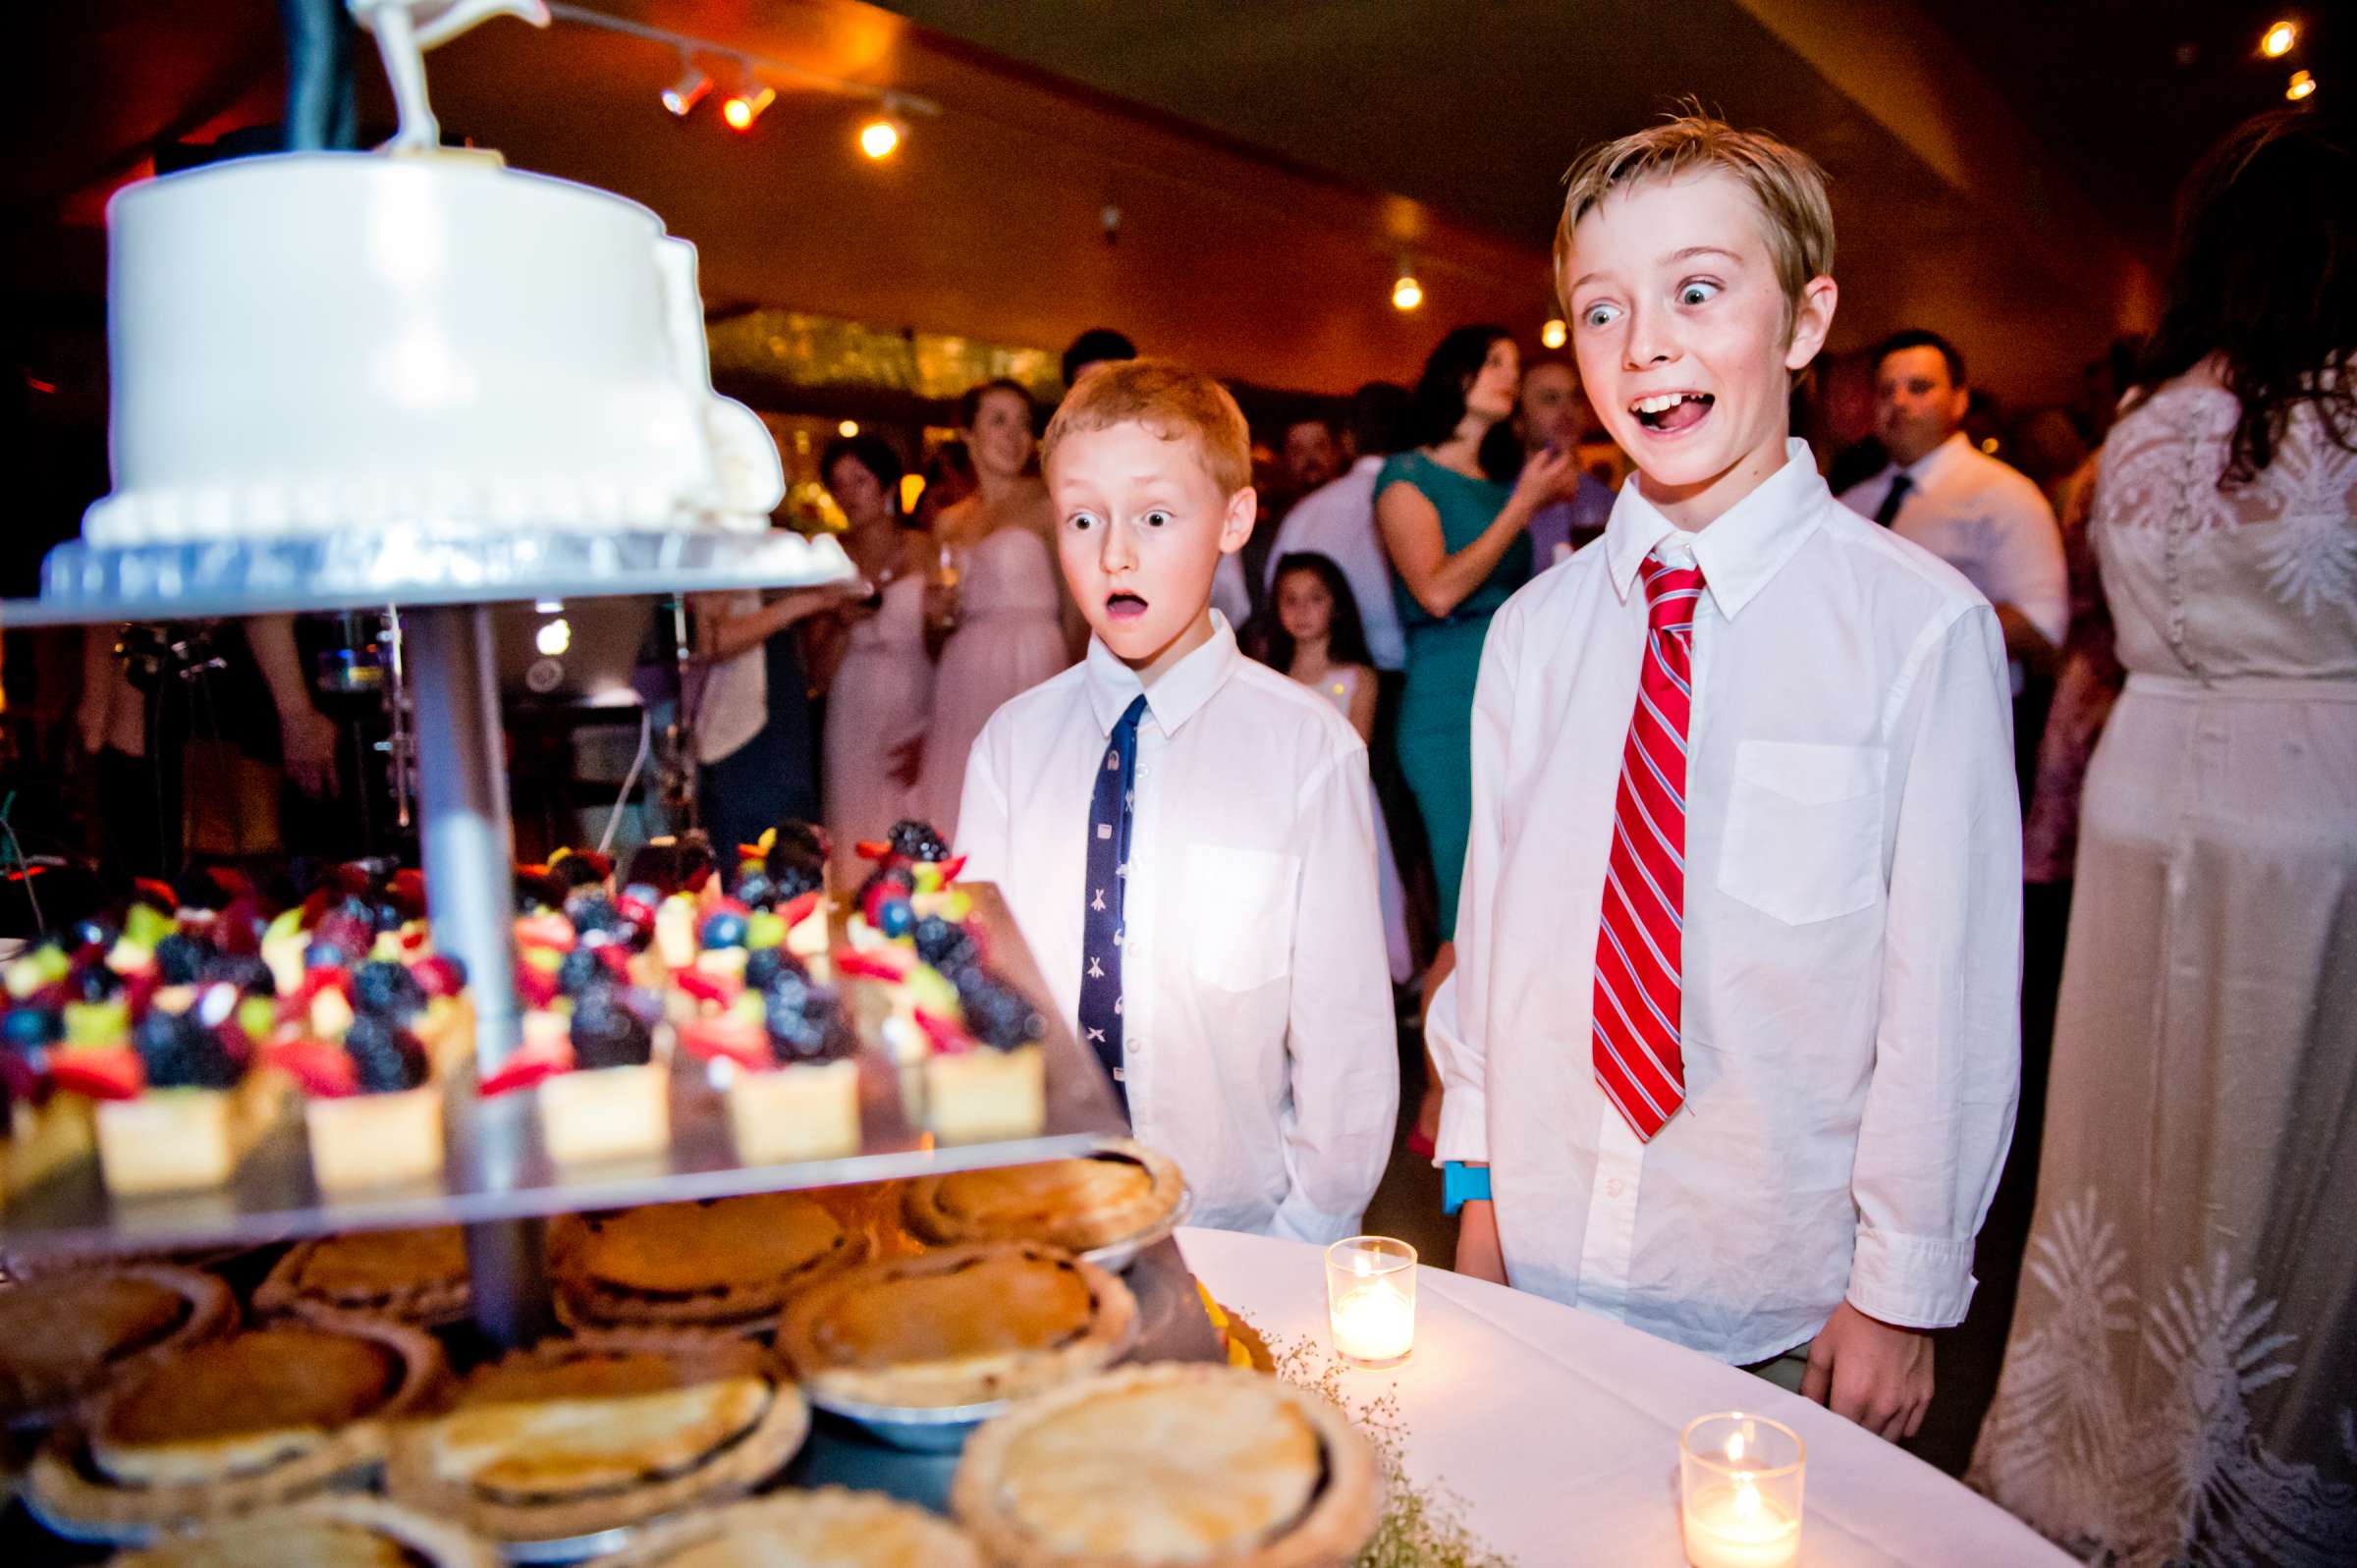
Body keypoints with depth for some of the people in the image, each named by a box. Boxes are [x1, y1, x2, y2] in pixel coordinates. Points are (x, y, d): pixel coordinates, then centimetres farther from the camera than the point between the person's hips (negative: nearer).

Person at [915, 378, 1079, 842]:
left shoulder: (1048, 503, 0)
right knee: (960, 817, 3)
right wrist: (940, 614, 1)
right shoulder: (949, 523, 17)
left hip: (1030, 678, -5)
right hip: (963, 687, 5)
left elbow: (1075, 609, -6)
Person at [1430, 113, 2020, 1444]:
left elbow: (1952, 991, -10)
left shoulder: (1923, 627, -13)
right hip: (1536, 1263, 3)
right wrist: (1479, 1184, 6)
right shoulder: (1535, 632, -1)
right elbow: (1491, 919, 4)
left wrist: (1904, 1293, -6)